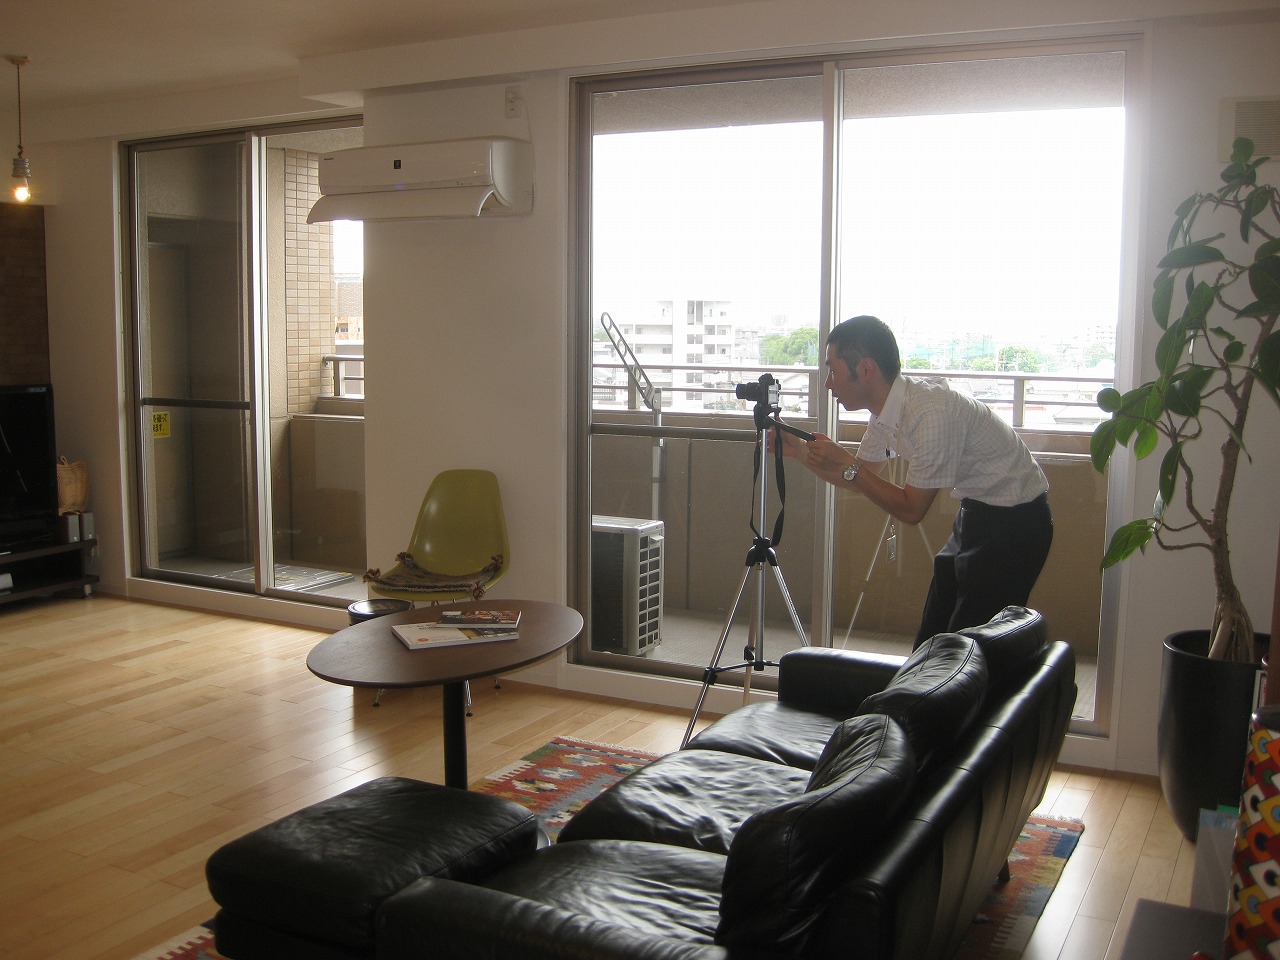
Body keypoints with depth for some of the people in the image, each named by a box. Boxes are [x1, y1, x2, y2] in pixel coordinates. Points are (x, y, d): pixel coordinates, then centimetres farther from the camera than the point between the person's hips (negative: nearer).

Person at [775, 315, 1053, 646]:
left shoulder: (930, 413, -29)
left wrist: (846, 465, -21)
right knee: (929, 642, 12)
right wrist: (800, 450, 0)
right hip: (974, 513, 9)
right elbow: (860, 480, 12)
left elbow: (911, 510, -21)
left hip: (1015, 521, -9)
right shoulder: (886, 409, -2)